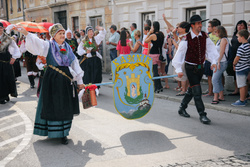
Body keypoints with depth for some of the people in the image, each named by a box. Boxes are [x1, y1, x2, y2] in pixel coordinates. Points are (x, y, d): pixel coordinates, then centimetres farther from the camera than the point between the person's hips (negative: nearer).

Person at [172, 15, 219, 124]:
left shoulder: (204, 36, 0)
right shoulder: (186, 38, -14)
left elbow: (210, 49, 6)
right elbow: (180, 53, -12)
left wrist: (213, 61, -10)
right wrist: (178, 69, -15)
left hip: (200, 67, 6)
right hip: (190, 67, -5)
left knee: (192, 90, 16)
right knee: (197, 92, -9)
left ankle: (182, 109, 33)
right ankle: (202, 115, -2)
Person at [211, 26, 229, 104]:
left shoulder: (224, 39, -11)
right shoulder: (220, 40, 17)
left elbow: (222, 52, -17)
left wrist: (218, 62, -21)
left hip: (222, 62, -10)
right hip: (218, 62, 10)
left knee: (215, 79, -14)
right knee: (218, 80, 12)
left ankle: (215, 98, -14)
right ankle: (221, 96, 18)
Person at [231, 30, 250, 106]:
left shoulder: (241, 47, -21)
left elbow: (237, 58, -18)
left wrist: (234, 64, 1)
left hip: (241, 68, -9)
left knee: (241, 85, -3)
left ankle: (242, 101, 2)